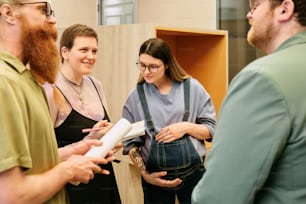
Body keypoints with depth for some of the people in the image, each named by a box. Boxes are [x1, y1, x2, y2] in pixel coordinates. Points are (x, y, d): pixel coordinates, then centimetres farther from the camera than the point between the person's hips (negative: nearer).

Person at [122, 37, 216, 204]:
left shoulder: (192, 87, -2)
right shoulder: (136, 96, -1)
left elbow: (211, 129, 2)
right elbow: (130, 142, 2)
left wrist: (187, 127, -14)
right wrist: (145, 174, -7)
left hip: (193, 173, 0)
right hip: (155, 178, 0)